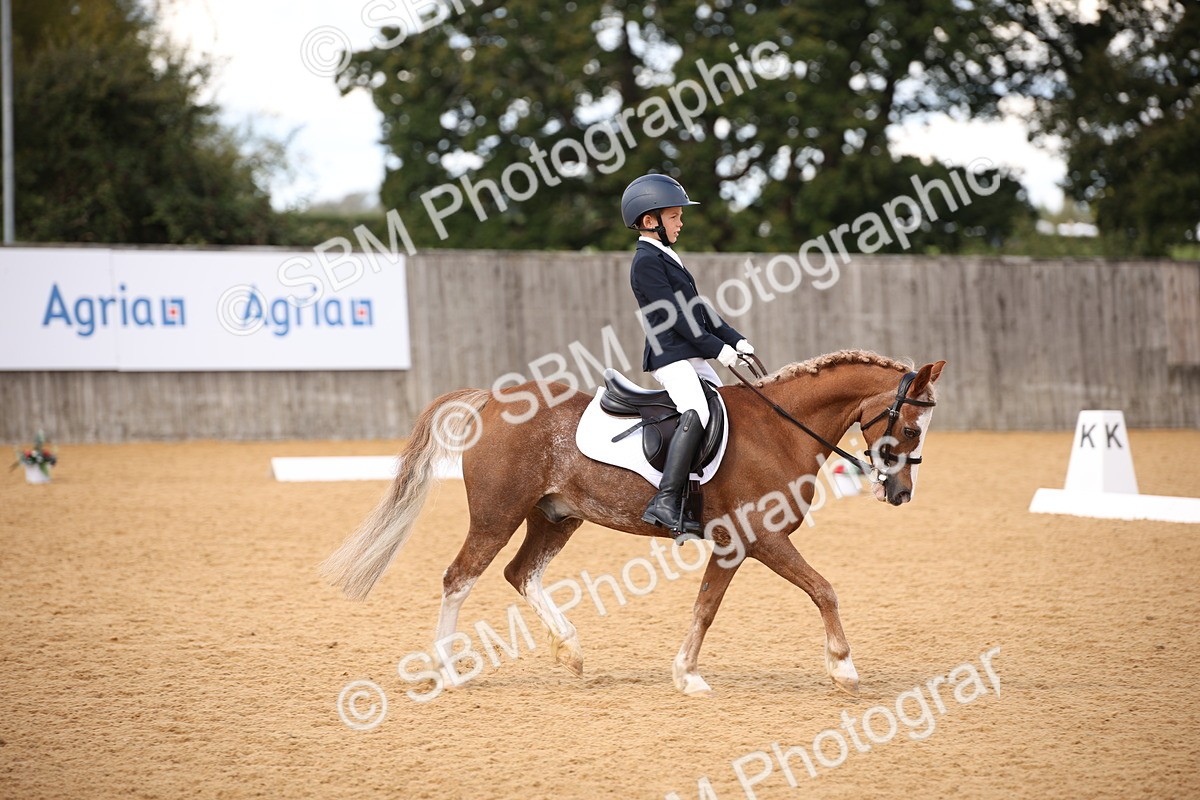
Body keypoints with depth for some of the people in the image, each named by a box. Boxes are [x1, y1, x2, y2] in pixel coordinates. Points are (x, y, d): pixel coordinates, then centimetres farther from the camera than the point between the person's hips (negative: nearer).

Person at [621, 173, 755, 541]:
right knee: (697, 411, -28)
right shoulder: (647, 262, -10)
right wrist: (718, 348, -17)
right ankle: (666, 503, -36)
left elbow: (699, 309, 21)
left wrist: (735, 339, 11)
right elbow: (675, 315, -17)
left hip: (693, 358, 11)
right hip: (669, 356, -11)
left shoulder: (668, 258, 22)